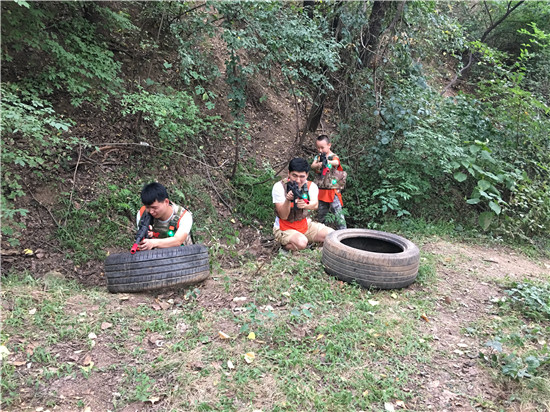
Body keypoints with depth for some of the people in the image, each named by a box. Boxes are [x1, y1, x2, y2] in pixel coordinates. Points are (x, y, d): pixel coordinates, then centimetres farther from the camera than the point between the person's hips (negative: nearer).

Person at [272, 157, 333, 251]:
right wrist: (288, 200, -40)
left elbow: (315, 205, -28)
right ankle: (285, 244, -2)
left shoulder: (311, 186, -7)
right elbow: (283, 216, -21)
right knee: (301, 243, -34)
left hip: (305, 225, 5)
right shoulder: (279, 187, -17)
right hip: (284, 228, -5)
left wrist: (305, 205, -52)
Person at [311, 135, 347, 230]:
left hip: (332, 190, -4)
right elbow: (312, 166, -8)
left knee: (338, 212, -10)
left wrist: (326, 161, -49)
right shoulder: (318, 157, 9)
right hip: (321, 190, 4)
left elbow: (336, 162, -27)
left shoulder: (334, 157, -4)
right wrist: (318, 164, -32)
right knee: (320, 213, 14)